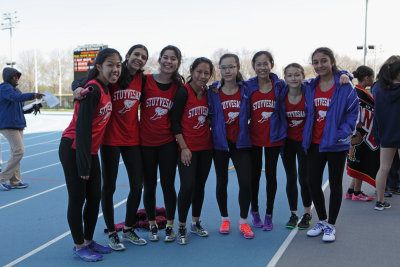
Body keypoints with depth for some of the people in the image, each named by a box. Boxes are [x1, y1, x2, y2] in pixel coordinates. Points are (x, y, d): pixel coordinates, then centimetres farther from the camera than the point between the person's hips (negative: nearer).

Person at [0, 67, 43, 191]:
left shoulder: (15, 89, 20)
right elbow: (16, 97, -29)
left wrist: (32, 108, 6)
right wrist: (33, 95, -39)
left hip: (18, 124, 10)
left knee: (16, 152, 9)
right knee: (19, 151, -14)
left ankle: (15, 181, 14)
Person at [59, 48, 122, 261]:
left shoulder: (105, 88, 4)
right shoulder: (93, 89, -20)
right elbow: (82, 127, -22)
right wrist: (83, 164, -21)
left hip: (90, 150, 8)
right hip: (73, 150, -8)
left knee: (95, 198, 13)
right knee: (77, 199, 3)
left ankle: (88, 241, 29)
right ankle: (79, 246, 17)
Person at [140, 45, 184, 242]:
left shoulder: (178, 86, 2)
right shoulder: (146, 80, -4)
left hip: (168, 142, 1)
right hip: (146, 142, 0)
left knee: (168, 184, 4)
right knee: (149, 185, 9)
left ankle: (170, 226, 21)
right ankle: (152, 226, 26)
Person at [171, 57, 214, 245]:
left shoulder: (208, 93, 6)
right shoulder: (183, 92, -10)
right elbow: (175, 122, -11)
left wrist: (211, 139, 7)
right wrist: (184, 147, -14)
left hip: (205, 147, 5)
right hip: (187, 148, -5)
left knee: (200, 185, 11)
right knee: (187, 186, -10)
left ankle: (195, 223, 27)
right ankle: (181, 227, 6)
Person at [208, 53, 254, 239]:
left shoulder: (246, 90, 1)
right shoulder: (213, 92, -1)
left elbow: (250, 114, 10)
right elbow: (209, 117, 4)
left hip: (241, 142, 0)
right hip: (220, 142, 0)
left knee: (246, 182, -6)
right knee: (222, 182, 9)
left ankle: (243, 221, 12)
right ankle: (225, 219, 26)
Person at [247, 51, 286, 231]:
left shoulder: (280, 85, -2)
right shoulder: (248, 86, -3)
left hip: (274, 137, 0)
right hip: (254, 137, 0)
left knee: (271, 174, 6)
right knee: (254, 175, 11)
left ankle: (269, 215, 20)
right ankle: (254, 211, 30)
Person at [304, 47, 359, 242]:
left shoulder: (344, 86, -9)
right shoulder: (312, 87, 6)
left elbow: (353, 111, -7)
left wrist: (343, 132, -17)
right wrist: (306, 135, 7)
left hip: (335, 143, -4)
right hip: (315, 142, 5)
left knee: (335, 184, 8)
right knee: (313, 183, 8)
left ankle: (330, 225, 23)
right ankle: (321, 221, 28)